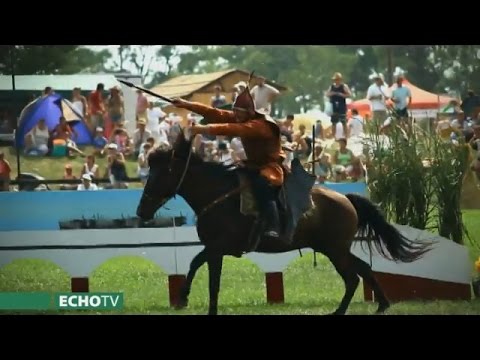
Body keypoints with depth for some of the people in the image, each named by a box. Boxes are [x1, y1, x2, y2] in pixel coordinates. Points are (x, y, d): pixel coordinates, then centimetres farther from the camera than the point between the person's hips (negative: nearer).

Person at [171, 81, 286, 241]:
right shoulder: (241, 119, 4)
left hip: (270, 167, -10)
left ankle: (272, 229, -46)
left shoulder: (261, 125, -24)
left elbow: (235, 129, -39)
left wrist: (206, 129, -47)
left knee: (262, 187, -37)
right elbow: (216, 115, -2)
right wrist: (187, 105, -10)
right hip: (254, 165, 10)